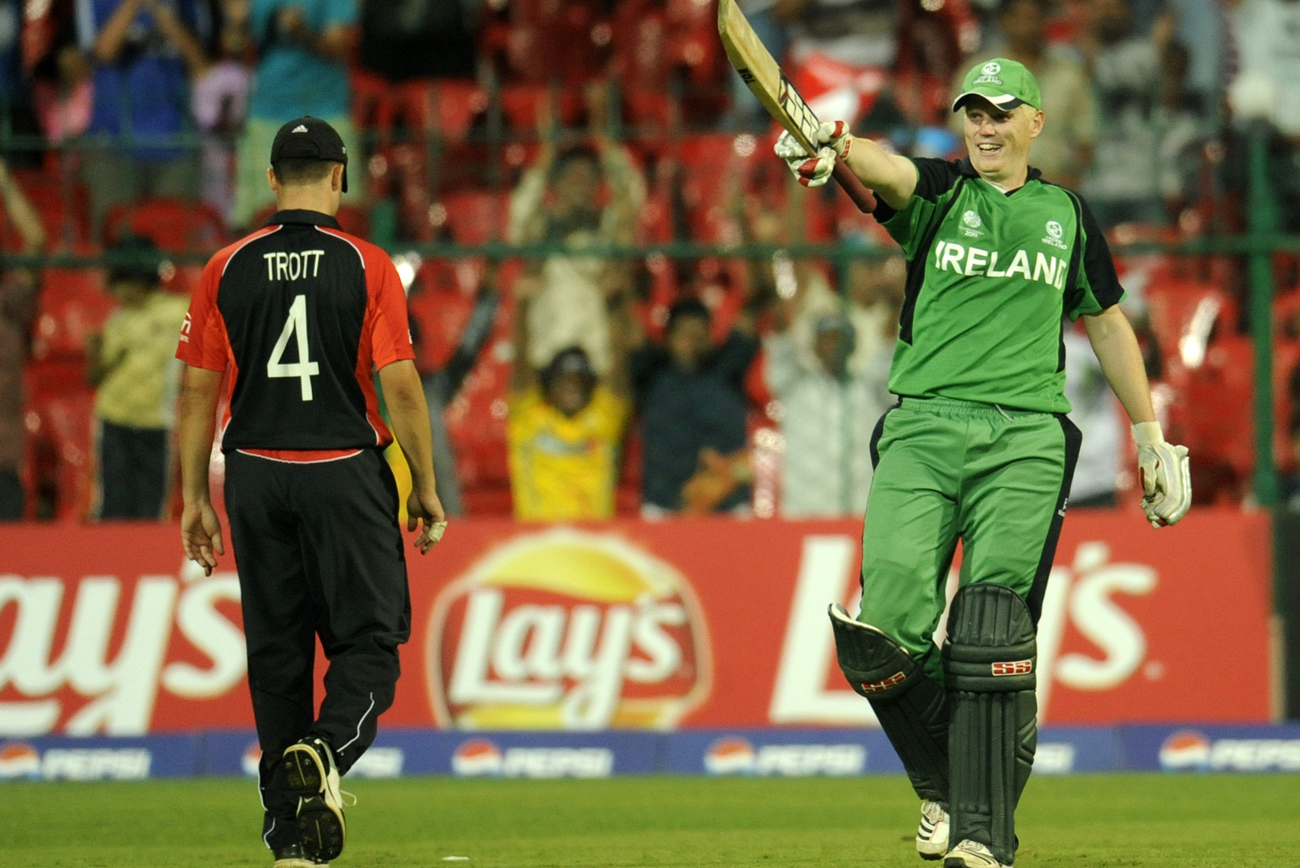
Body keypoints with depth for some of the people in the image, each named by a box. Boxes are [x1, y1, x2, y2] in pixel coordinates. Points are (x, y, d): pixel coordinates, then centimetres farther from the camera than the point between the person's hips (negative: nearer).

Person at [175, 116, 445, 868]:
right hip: (346, 475, -3)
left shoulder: (227, 270, 3)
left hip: (256, 477, 3)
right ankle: (325, 751, -26)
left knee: (276, 653, 8)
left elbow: (198, 391, 4)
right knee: (369, 638, 3)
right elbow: (401, 385, -7)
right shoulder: (367, 265, -4)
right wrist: (427, 490, 1)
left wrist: (195, 498, 10)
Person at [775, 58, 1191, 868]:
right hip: (921, 430, 0)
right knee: (887, 633, -12)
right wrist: (835, 148, -37)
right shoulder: (939, 191, 10)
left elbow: (1107, 324, 27)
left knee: (992, 636, -13)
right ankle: (947, 787, 13)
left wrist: (1151, 434, 25)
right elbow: (884, 167, -14)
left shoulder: (1066, 214, 17)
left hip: (1024, 442, 0)